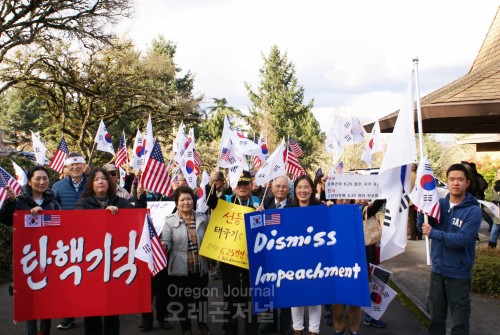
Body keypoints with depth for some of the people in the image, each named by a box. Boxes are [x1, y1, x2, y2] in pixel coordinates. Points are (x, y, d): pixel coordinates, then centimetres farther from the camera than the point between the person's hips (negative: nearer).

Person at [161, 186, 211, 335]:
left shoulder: (203, 218, 2)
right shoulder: (170, 221, -6)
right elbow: (166, 243, -10)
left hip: (200, 267, 2)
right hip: (180, 268, -2)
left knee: (201, 297, 17)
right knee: (182, 300, 10)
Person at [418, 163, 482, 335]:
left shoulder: (473, 210, -13)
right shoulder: (439, 204, 2)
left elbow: (462, 239, -23)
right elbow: (423, 226, -4)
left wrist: (433, 233, -20)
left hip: (459, 273, -4)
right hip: (437, 269, 4)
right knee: (436, 316, 18)